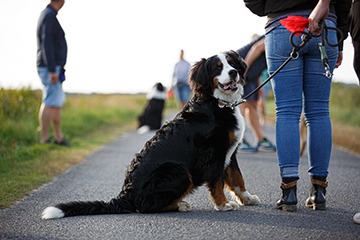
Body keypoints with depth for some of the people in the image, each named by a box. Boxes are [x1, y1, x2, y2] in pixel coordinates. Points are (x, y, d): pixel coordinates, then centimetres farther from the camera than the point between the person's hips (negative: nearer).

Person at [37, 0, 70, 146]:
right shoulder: (49, 16, -14)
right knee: (50, 103, -9)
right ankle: (44, 139, -8)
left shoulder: (47, 15, 16)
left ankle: (58, 137, 17)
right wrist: (52, 70, -23)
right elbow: (46, 45, -21)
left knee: (59, 102, 13)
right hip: (50, 68, -10)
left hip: (53, 68, 10)